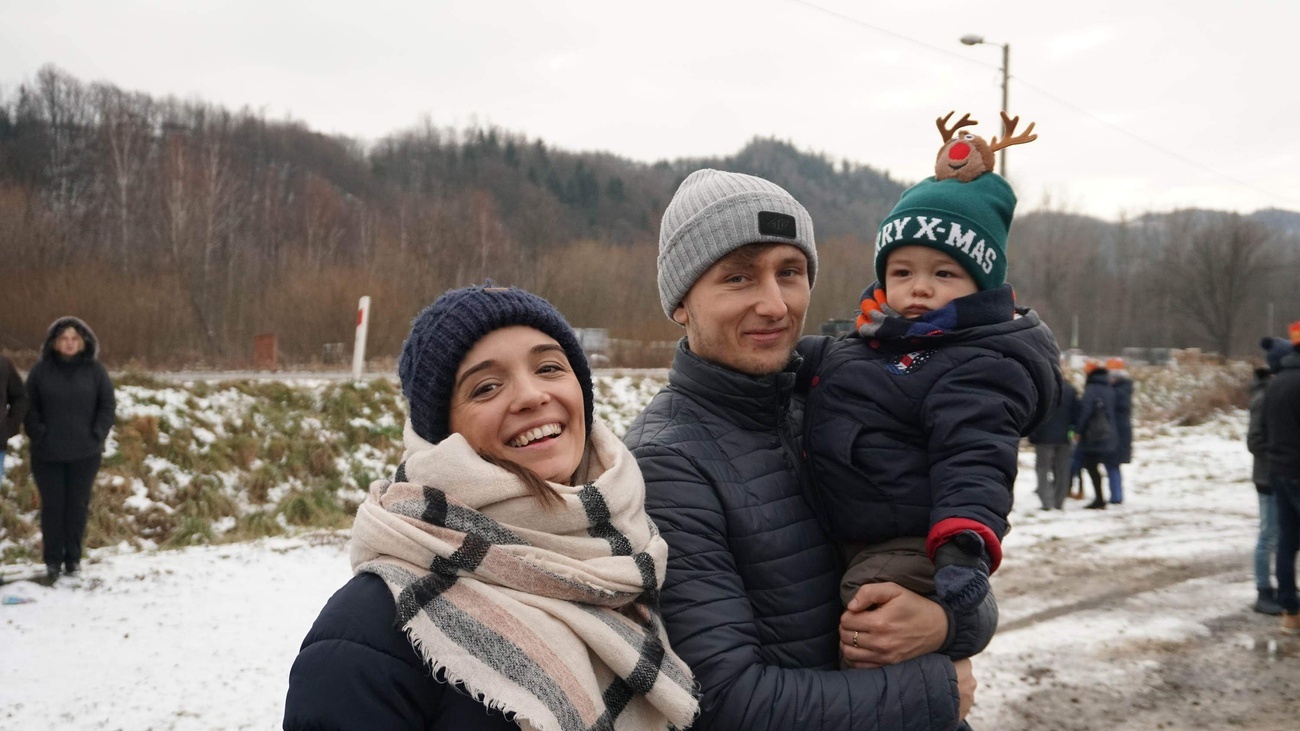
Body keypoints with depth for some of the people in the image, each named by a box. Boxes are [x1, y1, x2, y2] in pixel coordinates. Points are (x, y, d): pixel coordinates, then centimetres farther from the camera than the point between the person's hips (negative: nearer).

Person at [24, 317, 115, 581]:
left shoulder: (95, 370, 1)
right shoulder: (41, 370, 1)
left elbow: (108, 405, 2)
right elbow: (29, 407, 2)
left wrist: (97, 435, -7)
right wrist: (39, 435, -9)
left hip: (85, 453, 0)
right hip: (47, 453, 0)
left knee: (78, 505, 6)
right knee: (52, 505, 4)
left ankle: (73, 557, 18)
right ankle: (52, 559, 14)